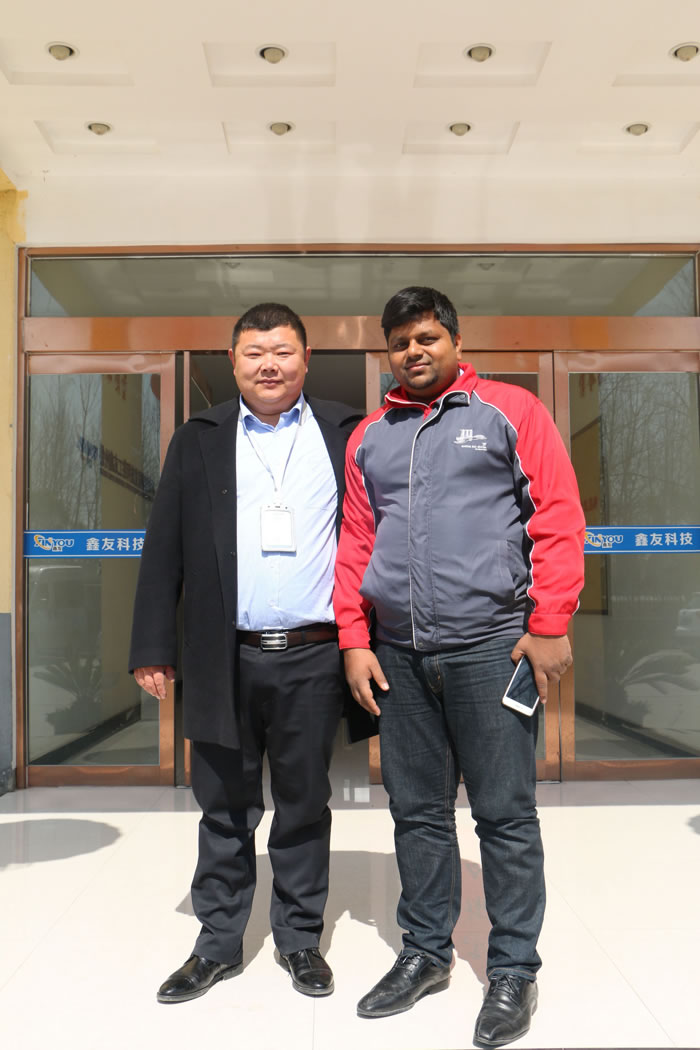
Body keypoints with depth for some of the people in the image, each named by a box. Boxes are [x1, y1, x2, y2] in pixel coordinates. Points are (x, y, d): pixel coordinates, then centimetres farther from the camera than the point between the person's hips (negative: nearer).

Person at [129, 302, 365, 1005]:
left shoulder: (344, 432, 5)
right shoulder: (198, 440, 8)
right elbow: (164, 547, 6)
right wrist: (152, 648, 2)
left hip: (312, 658, -1)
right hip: (225, 658, 1)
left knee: (304, 806, 12)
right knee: (225, 809, 12)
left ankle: (300, 938, 31)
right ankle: (218, 943, 30)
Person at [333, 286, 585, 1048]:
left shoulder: (510, 411, 3)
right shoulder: (369, 437, 14)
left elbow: (558, 520, -3)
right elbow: (355, 543, 13)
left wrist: (549, 627, -10)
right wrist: (355, 643, 6)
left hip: (489, 643, -4)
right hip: (398, 653, 4)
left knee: (505, 812, 4)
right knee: (417, 809, 13)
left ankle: (513, 969, 21)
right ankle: (425, 951, 30)